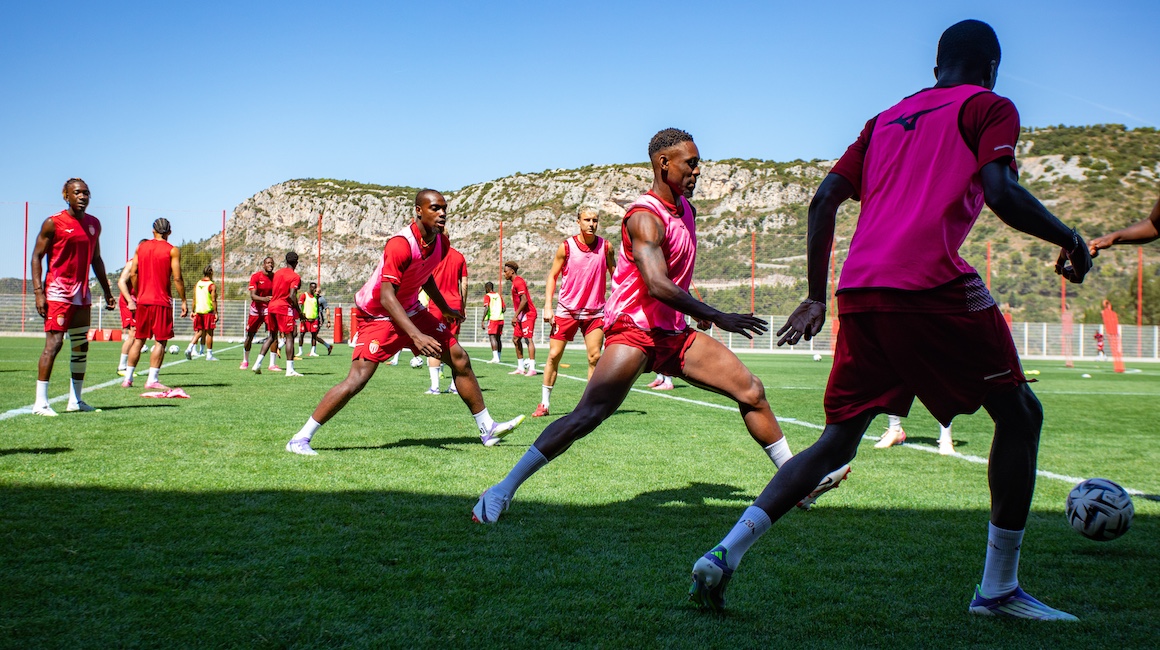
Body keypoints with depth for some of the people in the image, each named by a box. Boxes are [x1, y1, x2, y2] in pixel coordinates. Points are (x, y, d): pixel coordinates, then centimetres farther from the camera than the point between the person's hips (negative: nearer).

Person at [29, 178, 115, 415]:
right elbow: (37, 257, -5)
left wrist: (107, 291, 18)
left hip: (82, 293, 7)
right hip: (58, 292, -6)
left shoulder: (94, 224, 12)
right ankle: (40, 401, -8)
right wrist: (38, 292, -14)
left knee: (81, 346, 8)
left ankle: (75, 400, 17)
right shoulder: (53, 223, -5)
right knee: (54, 343, -11)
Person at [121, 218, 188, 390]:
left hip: (142, 300, 5)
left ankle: (127, 378, 12)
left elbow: (132, 273, 9)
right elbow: (177, 278, -9)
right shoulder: (173, 251, -4)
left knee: (139, 339, 12)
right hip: (162, 302, -5)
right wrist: (184, 301, -3)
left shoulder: (141, 247, 9)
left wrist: (136, 296, 20)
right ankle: (152, 379, -8)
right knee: (161, 341, -1)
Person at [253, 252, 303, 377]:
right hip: (284, 307, -7)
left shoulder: (277, 273, 14)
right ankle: (289, 369, -8)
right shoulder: (295, 277, -8)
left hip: (272, 306, 7)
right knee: (289, 337, -3)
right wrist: (299, 312, -11)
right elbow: (291, 296, -17)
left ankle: (257, 363, 11)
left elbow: (271, 291, 17)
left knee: (272, 336, 17)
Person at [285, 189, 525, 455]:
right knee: (357, 380, -18)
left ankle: (487, 429, 13)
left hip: (411, 311, 8)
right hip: (376, 314, -8)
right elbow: (387, 297, -34)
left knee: (460, 359, 2)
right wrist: (417, 336, -43)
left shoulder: (441, 243, -3)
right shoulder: (401, 245, -29)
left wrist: (445, 308, 26)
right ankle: (300, 439, -6)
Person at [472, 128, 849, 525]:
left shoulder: (685, 209, 13)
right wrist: (716, 317, -29)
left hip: (673, 332, 9)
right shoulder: (645, 216, -16)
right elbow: (657, 285, -30)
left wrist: (694, 310, 30)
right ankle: (502, 492, -12)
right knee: (587, 416, -20)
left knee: (751, 390, 4)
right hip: (633, 328, -9)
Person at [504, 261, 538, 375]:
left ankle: (532, 368, -13)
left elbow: (524, 300, -21)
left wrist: (515, 316, -20)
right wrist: (516, 316, 18)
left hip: (527, 314, -10)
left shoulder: (518, 282, -13)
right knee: (516, 339, 10)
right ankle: (520, 368, 14)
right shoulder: (514, 282, 18)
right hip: (522, 316, 10)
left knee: (528, 338, -12)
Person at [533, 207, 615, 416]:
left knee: (595, 357, -6)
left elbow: (614, 274, 12)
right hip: (566, 310, -1)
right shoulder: (566, 247, -5)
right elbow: (552, 276, 1)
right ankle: (544, 403, 9)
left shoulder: (606, 247, 0)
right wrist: (548, 305, -7)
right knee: (554, 355, -1)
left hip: (595, 311, 1)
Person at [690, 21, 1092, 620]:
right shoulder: (988, 106, 10)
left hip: (858, 291, 6)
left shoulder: (887, 117, 27)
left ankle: (726, 552, -2)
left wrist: (817, 296, 21)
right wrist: (1069, 240, 8)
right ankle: (998, 589, 12)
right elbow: (1000, 194, -8)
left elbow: (824, 199, 17)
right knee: (1020, 414, 12)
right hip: (931, 284, -6)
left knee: (837, 441, 13)